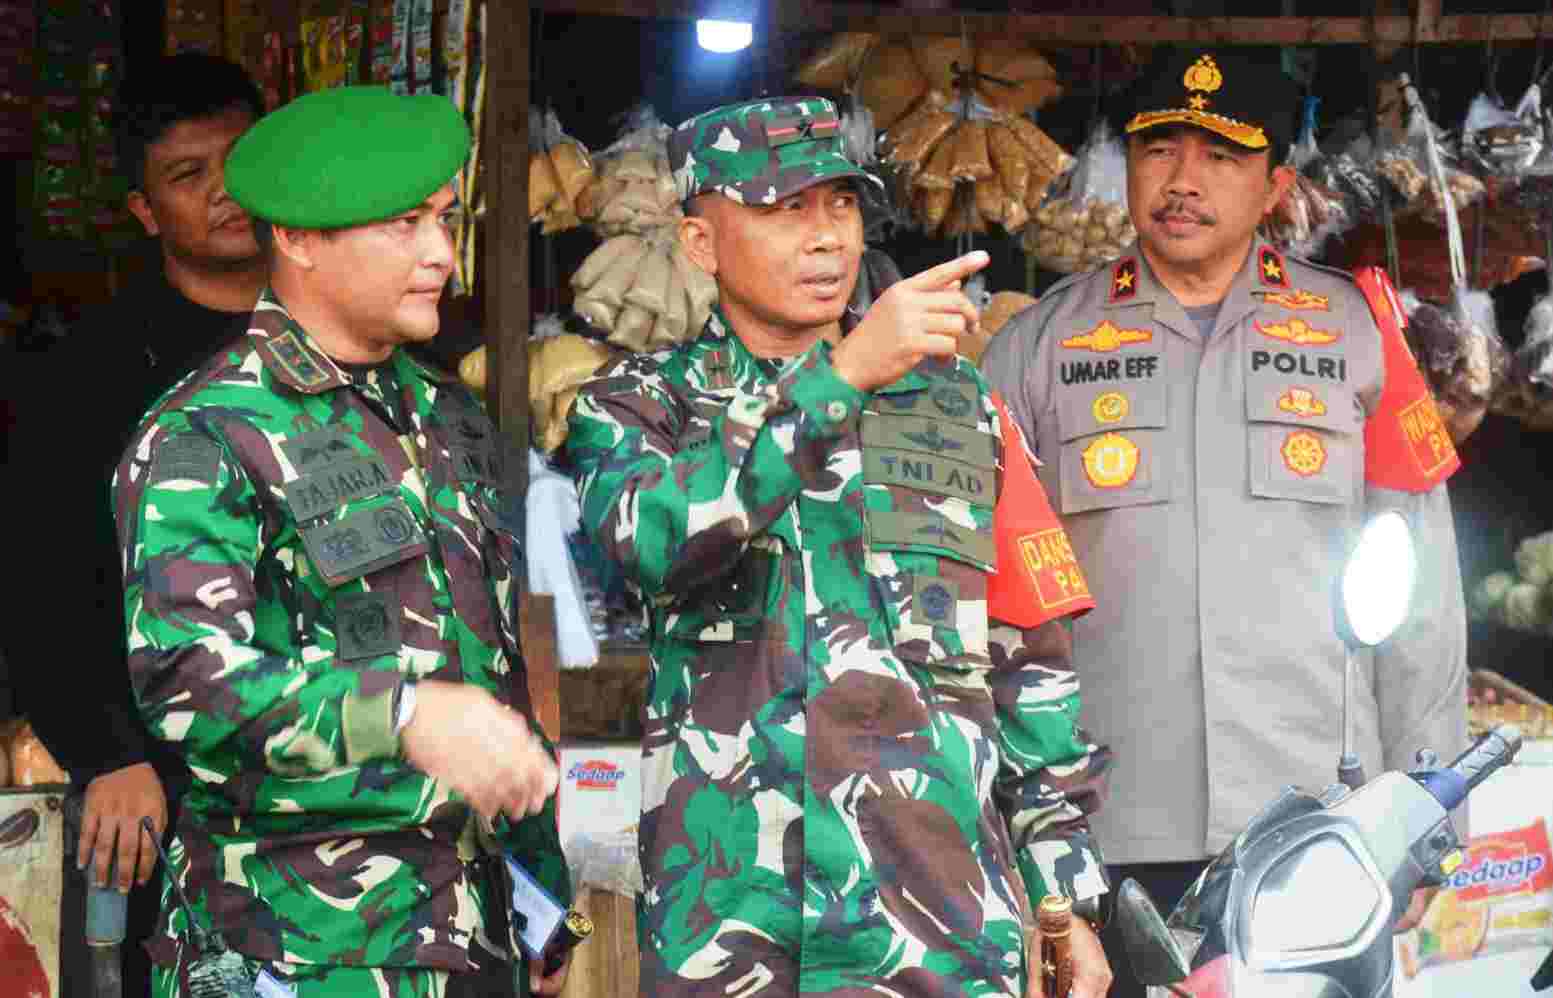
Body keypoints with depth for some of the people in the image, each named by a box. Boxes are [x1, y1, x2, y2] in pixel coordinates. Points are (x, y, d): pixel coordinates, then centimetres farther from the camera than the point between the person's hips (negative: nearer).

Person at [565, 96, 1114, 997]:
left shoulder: (960, 407, 12)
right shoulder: (636, 407, 7)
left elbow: (1031, 662, 12)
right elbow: (656, 534, -17)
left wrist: (1071, 899, 8)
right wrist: (842, 376, -22)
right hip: (723, 916, -1)